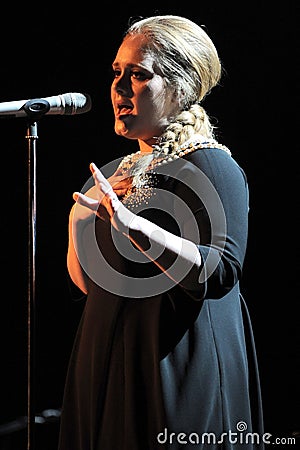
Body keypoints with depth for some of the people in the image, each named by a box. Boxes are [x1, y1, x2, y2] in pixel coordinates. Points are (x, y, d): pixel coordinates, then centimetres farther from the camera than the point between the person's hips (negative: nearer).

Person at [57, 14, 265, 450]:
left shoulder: (211, 165, -11)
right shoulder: (124, 169, 13)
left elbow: (221, 274, -25)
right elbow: (88, 283, 16)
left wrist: (134, 226, -34)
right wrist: (78, 227, -4)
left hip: (177, 363, -8)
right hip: (111, 363, 8)